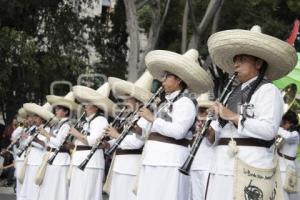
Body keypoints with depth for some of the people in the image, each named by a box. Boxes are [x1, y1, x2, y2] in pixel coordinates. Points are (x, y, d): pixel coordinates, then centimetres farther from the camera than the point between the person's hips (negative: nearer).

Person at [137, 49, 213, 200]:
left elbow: (177, 131, -20)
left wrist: (152, 118, -14)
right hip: (155, 159, 9)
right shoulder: (167, 103, 19)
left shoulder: (185, 103, -7)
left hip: (170, 161, -9)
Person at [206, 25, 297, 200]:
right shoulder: (236, 93, 21)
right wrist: (210, 130, 3)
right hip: (224, 165, 8)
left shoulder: (268, 90, -3)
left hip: (249, 166, -7)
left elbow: (269, 130, -16)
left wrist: (234, 117, -16)